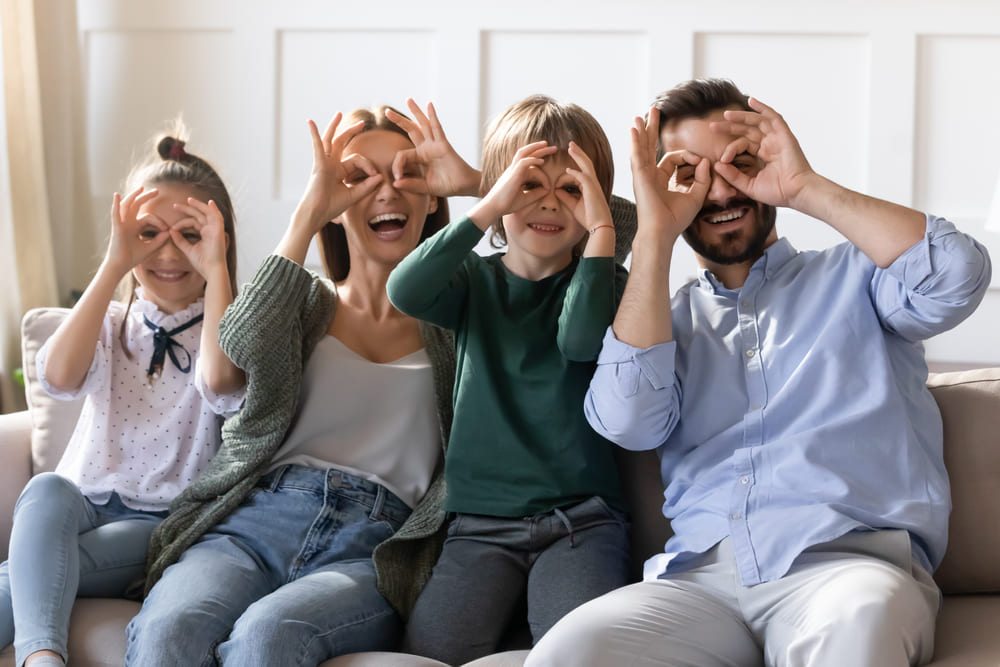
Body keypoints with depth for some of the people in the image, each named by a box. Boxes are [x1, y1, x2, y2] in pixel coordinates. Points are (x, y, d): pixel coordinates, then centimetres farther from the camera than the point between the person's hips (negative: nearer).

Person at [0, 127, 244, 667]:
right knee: (48, 489, -35)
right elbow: (58, 377, -11)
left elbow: (220, 385, -21)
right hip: (85, 505, 3)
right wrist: (114, 266, -14)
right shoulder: (110, 324, 14)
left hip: (166, 523, -3)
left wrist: (216, 271, -19)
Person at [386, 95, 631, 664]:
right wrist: (490, 209, -16)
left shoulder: (600, 282, 8)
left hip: (580, 516, -1)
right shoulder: (474, 281, 12)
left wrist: (600, 229, -17)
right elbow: (406, 292, -12)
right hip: (482, 521, 2)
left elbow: (581, 340, -16)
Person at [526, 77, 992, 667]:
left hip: (850, 559, -2)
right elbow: (628, 420, 1)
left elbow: (958, 276, -5)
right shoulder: (668, 316, 24)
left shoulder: (851, 276, 18)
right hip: (700, 575, 3)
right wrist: (656, 233, 3)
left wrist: (806, 189, -1)